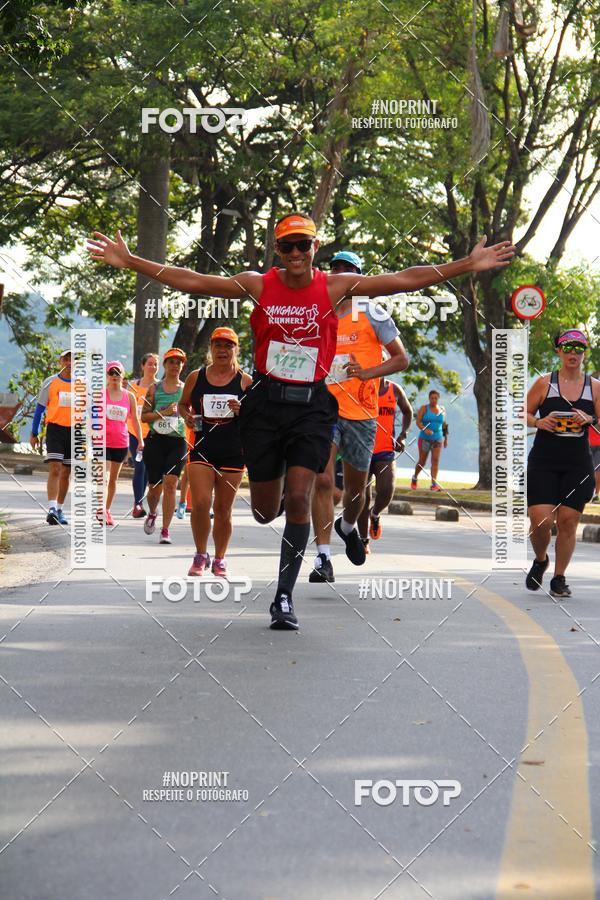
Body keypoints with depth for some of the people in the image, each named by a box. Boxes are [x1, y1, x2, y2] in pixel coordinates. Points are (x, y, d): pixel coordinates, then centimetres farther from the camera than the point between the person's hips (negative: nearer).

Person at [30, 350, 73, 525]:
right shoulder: (50, 383, 0)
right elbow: (40, 409, 5)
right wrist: (34, 434, 3)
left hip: (74, 432, 3)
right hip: (55, 430, -3)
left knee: (66, 473, 9)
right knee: (54, 469, -16)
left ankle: (59, 510, 19)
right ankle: (52, 509, -24)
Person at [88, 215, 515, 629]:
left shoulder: (335, 287, -2)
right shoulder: (259, 284, -1)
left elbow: (403, 280, -4)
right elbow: (192, 282, -4)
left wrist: (468, 265, -9)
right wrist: (129, 261, -9)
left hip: (312, 404, -1)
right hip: (266, 401, 1)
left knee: (298, 498, -11)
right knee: (264, 511, 5)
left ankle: (285, 596, -1)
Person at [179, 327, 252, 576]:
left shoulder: (245, 381, 2)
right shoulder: (196, 377, 4)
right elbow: (183, 404, 17)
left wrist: (243, 411, -15)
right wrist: (187, 416, -4)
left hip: (233, 452, 0)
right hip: (202, 449, 0)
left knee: (223, 509, 6)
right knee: (200, 503, -13)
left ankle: (219, 560, 20)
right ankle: (201, 555, 5)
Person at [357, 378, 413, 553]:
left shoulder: (395, 390, 4)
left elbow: (407, 412, 21)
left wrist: (402, 436, 7)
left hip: (386, 451, 1)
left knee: (386, 491, -18)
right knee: (363, 497, 1)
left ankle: (375, 514, 16)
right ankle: (364, 540, 14)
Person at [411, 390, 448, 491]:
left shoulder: (442, 410, 9)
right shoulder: (424, 409, -3)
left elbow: (444, 425, 18)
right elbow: (418, 422, -11)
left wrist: (446, 438, 17)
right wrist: (424, 429, -29)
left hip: (437, 439, 2)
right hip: (425, 439, -2)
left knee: (435, 460, -11)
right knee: (422, 461, 3)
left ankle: (434, 484, -16)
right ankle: (414, 478, 30)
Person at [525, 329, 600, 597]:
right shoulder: (544, 383, 1)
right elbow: (523, 414, 6)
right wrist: (539, 422, -14)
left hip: (577, 465, 1)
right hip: (543, 462, -1)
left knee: (568, 521, 0)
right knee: (541, 520, -10)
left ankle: (559, 578, 15)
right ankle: (540, 561, 22)